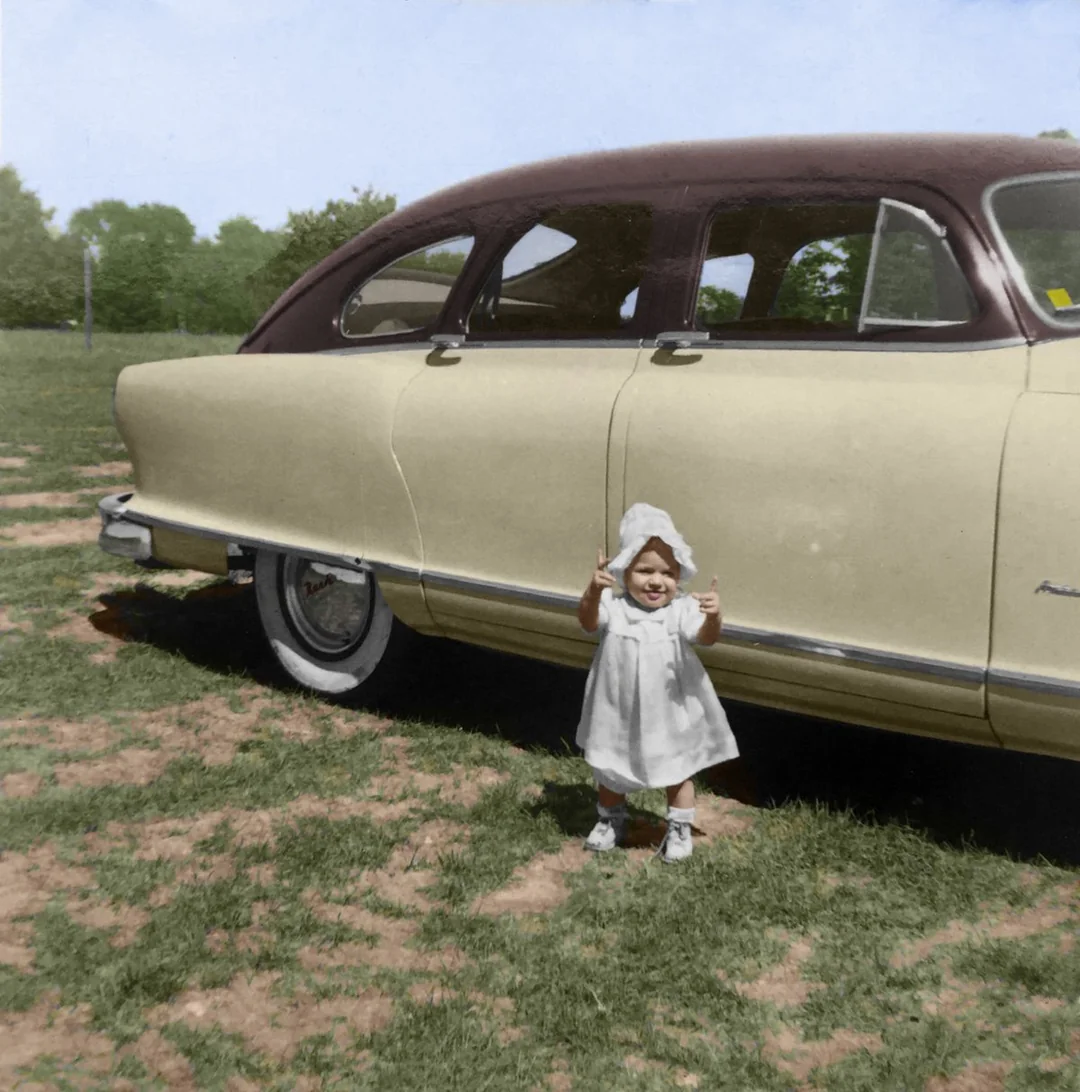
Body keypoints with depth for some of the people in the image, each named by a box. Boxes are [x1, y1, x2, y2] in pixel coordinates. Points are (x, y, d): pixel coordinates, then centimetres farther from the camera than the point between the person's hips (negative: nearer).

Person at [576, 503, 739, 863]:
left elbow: (706, 637, -31)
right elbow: (588, 621, -32)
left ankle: (679, 830, 35)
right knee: (609, 770, 20)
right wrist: (594, 590, -52)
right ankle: (610, 822, 44)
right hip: (619, 710, 1)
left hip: (669, 713, -1)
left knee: (677, 773, 15)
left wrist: (713, 616, -53)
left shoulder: (682, 610, -15)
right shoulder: (613, 607, -14)